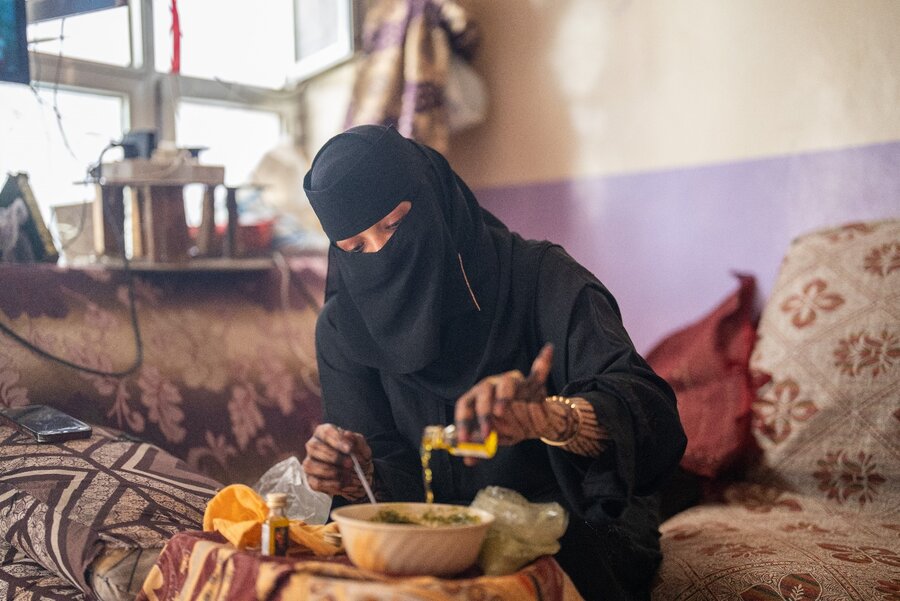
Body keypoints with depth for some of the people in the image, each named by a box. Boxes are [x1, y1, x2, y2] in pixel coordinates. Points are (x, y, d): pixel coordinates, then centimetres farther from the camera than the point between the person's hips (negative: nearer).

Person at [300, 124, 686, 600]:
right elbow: (398, 479, 0)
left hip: (574, 530, -2)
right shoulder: (343, 328, 1)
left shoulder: (539, 276, -10)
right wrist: (359, 478, -24)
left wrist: (553, 419, -46)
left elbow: (651, 411, -25)